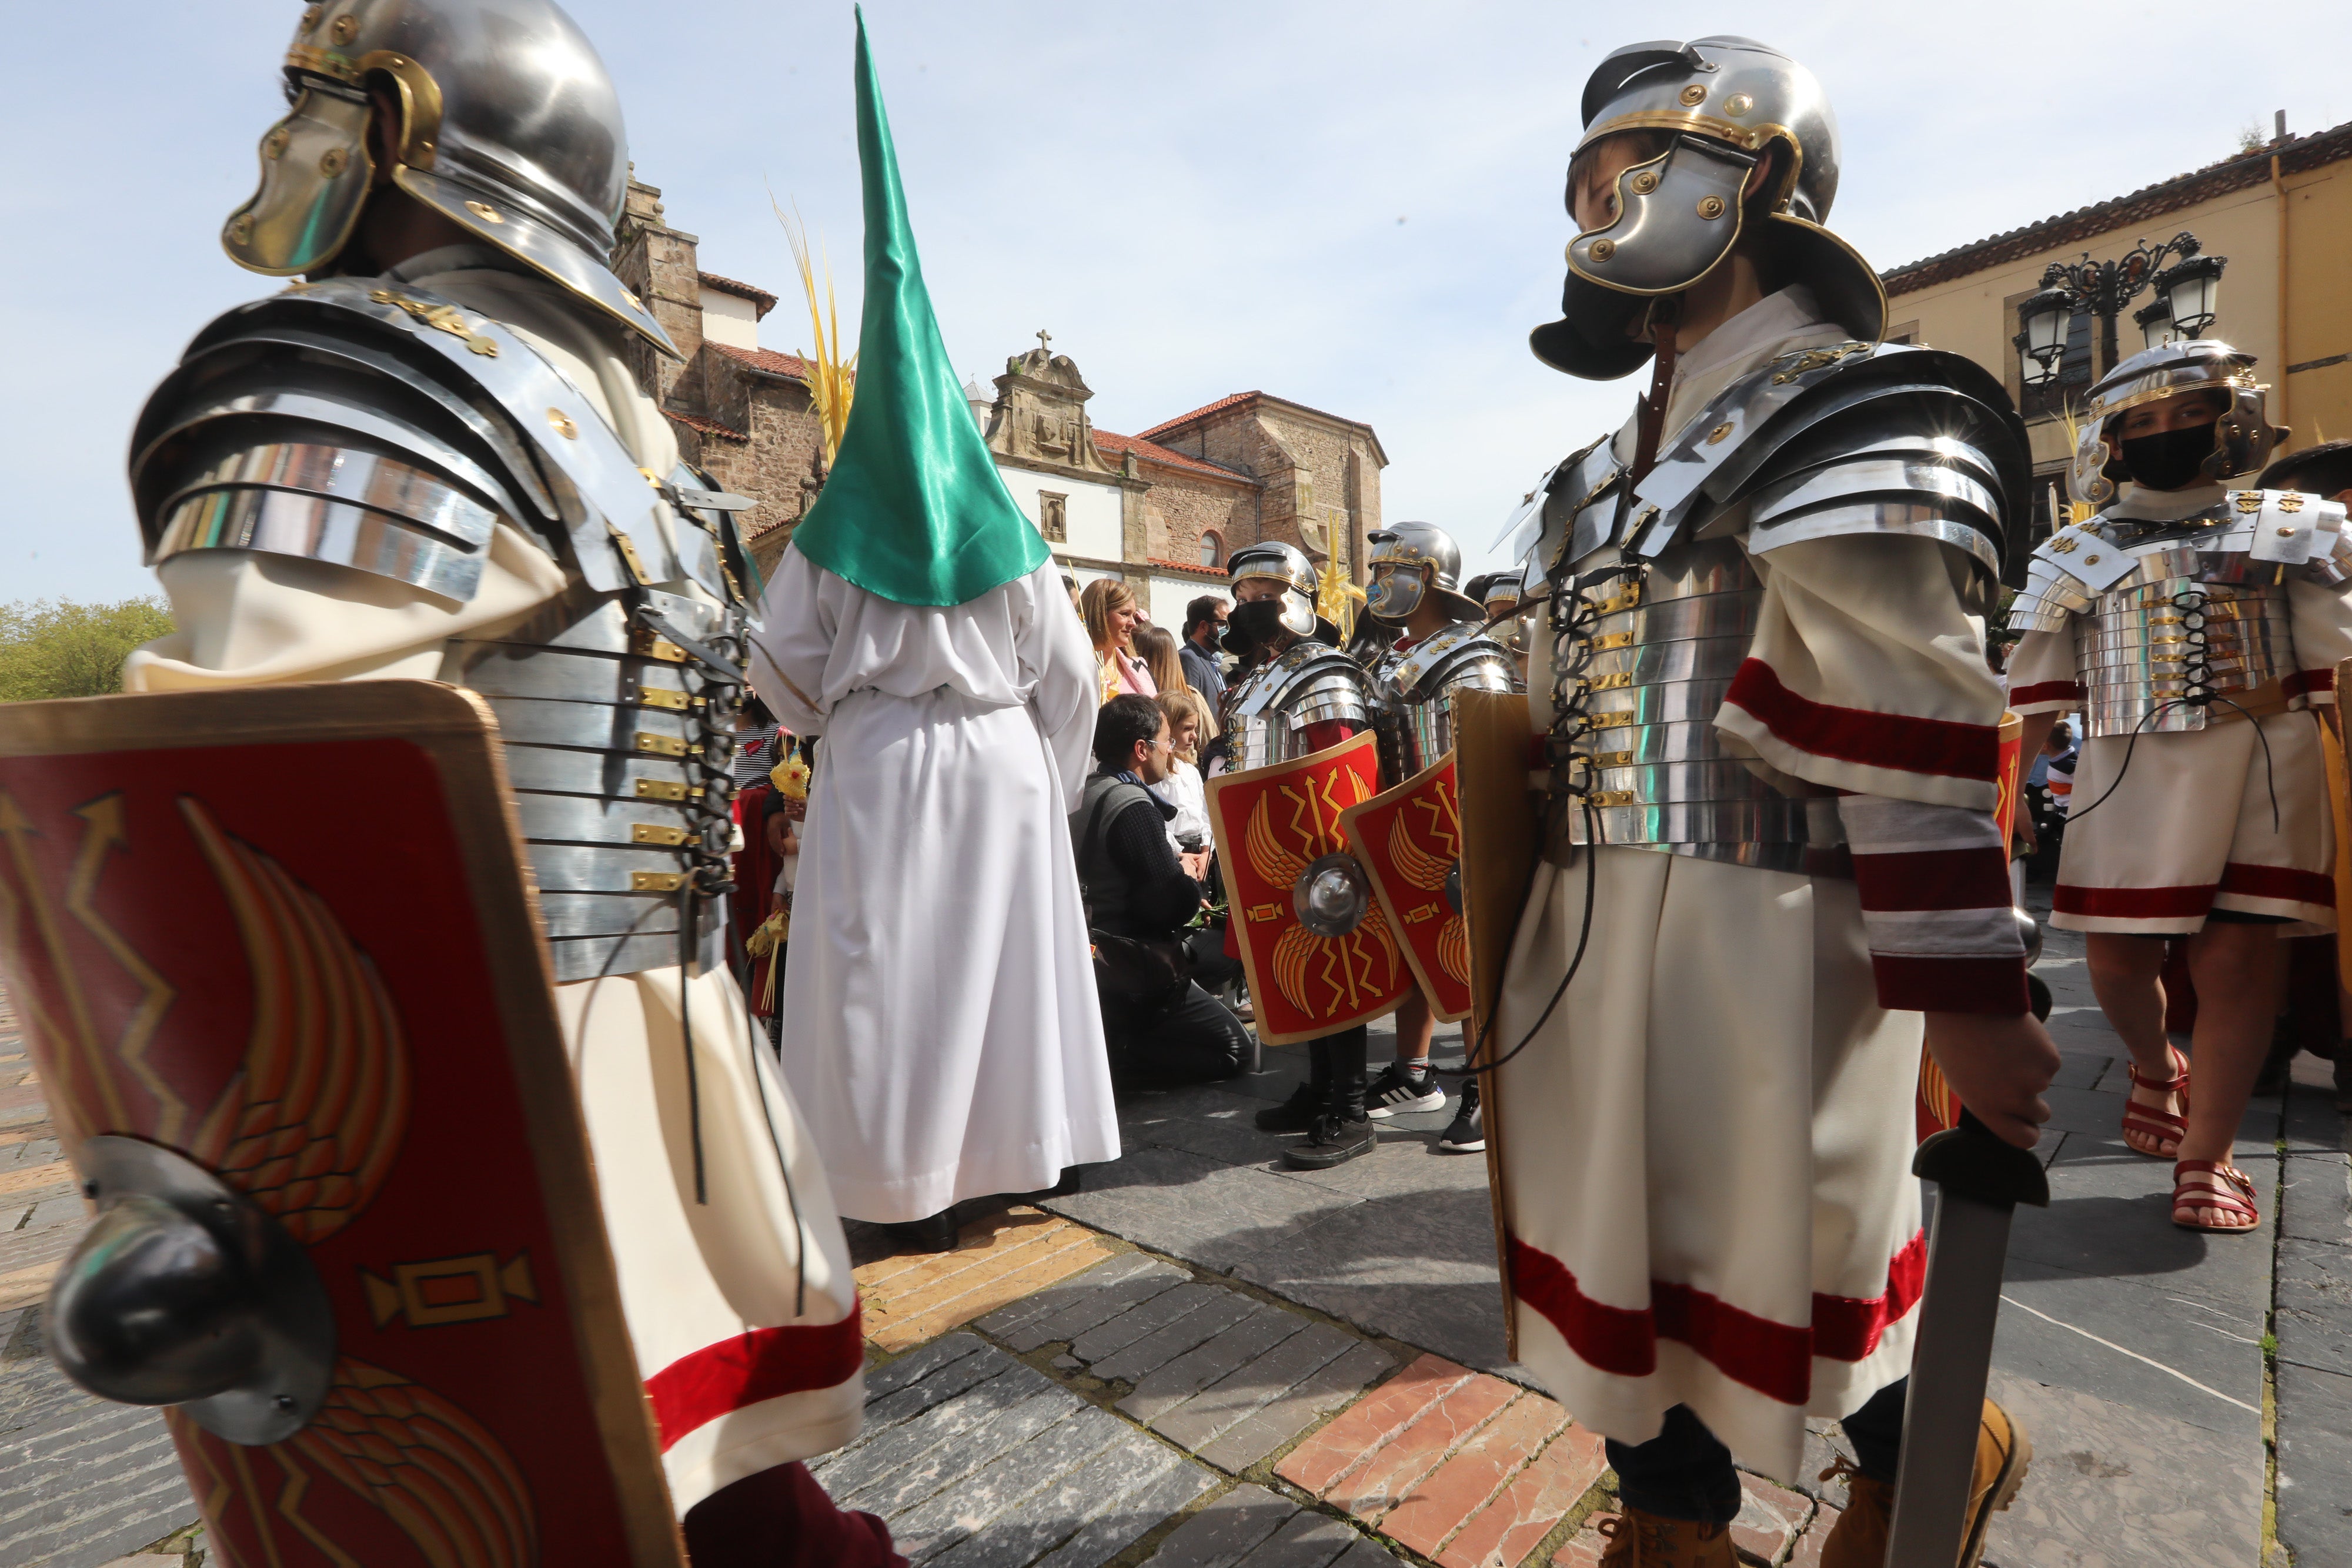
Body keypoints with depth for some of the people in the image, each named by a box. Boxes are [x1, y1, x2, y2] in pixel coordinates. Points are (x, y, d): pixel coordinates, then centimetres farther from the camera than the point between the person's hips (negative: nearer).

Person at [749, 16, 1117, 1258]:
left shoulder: (833, 531, 0)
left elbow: (783, 671, 1)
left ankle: (920, 1189, 11)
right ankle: (1035, 1141, 22)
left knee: (888, 962, 4)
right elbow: (1069, 677, 6)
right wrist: (1056, 783, 16)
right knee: (1004, 950, 11)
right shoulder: (1010, 532, 5)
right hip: (1001, 762, 3)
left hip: (877, 769, -2)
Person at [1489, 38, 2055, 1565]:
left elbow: (1915, 750, -14)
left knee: (1775, 1251, 10)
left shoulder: (1843, 419, -8)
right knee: (1630, 1244, 17)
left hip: (1760, 936, -8)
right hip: (1598, 924, 8)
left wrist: (1966, 997, -14)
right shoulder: (1614, 467, 17)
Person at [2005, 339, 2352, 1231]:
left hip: (2266, 765, 0)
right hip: (2130, 773, 0)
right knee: (2117, 955, 2)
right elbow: (2034, 701, 9)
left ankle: (2205, 1157, 10)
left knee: (2241, 959, -2)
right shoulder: (2075, 558, 10)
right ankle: (2155, 1070, 34)